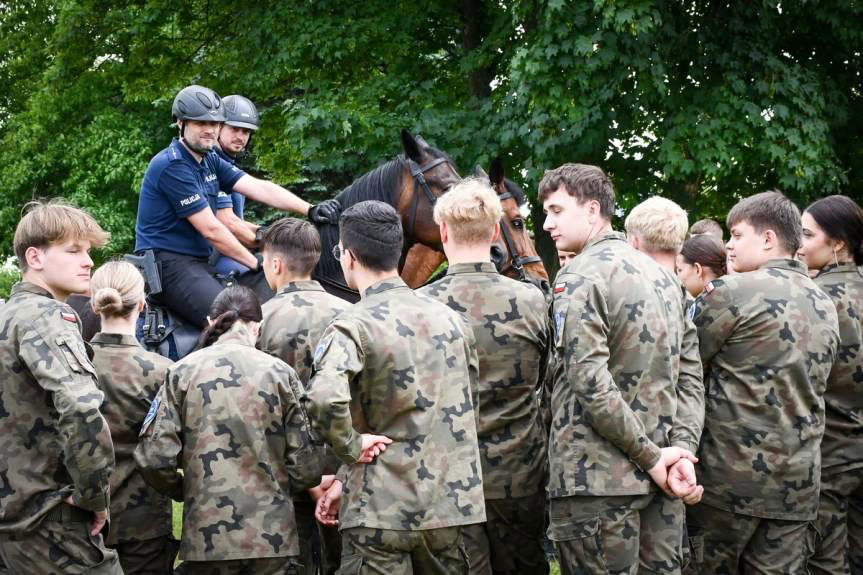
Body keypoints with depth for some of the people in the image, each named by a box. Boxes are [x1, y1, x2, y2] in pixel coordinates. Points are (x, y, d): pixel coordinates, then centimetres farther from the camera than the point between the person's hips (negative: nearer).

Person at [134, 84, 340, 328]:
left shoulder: (210, 161, 15)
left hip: (200, 262, 10)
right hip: (168, 264, -10)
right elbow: (210, 230, -15)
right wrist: (256, 264, -8)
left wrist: (310, 210, -9)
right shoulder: (172, 166, -14)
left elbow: (259, 188, 4)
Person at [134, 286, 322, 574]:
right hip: (272, 536, 0)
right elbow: (305, 467, -1)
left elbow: (154, 457, -5)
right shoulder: (279, 372, 0)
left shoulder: (183, 372, 1)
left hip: (206, 537, 1)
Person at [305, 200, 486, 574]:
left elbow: (325, 399, -32)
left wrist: (350, 447, -11)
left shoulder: (352, 327, -12)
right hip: (451, 507, 6)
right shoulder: (449, 319, 9)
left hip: (382, 514, -6)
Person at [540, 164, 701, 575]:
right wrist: (681, 447, 0)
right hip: (658, 481, 7)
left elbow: (591, 384, -19)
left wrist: (651, 456, -13)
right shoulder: (660, 274, 15)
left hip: (596, 480, -7)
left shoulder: (580, 279, -9)